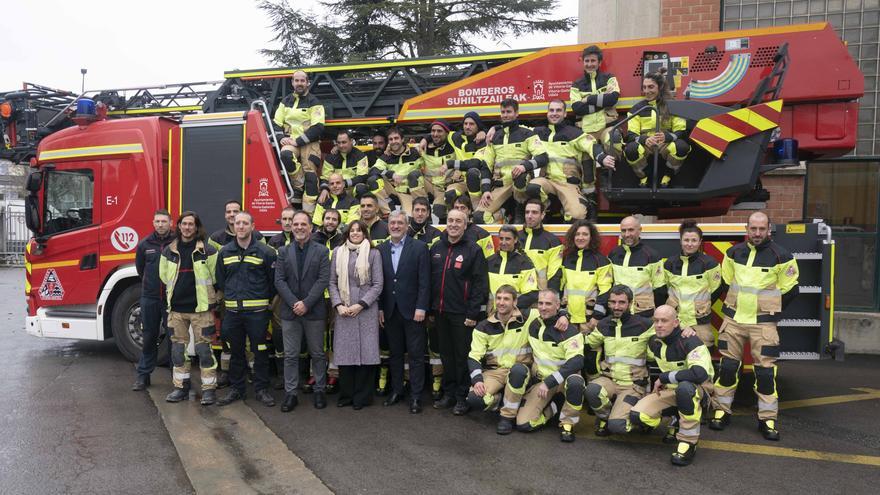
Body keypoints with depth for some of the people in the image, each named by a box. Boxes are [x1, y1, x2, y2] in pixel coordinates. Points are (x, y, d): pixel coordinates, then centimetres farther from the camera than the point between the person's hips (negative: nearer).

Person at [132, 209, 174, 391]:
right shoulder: (145, 244, 4)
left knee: (173, 337, 5)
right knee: (149, 337, 10)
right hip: (149, 297, 2)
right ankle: (143, 375, 19)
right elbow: (140, 268, 17)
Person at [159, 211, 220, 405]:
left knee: (203, 349, -2)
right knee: (178, 349, 10)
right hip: (176, 308, 4)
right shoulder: (169, 251, 6)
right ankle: (181, 387, 21)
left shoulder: (207, 250, -5)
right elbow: (164, 276, 18)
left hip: (200, 307, -4)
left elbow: (216, 277, 1)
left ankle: (209, 389, 6)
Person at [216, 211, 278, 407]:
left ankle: (261, 389, 14)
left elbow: (273, 280, 1)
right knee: (235, 352, 12)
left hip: (257, 311, -3)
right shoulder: (224, 252, 8)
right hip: (232, 311, 3)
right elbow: (220, 281, 16)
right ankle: (236, 389, 24)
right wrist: (231, 297, 13)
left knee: (260, 352, 2)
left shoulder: (265, 251, -3)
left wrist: (265, 301, 4)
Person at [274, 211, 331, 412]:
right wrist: (294, 303, -12)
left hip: (314, 311, -1)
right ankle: (290, 394, 15)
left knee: (318, 354, 8)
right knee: (290, 355, 6)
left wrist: (306, 303, -14)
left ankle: (319, 390, 21)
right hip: (290, 311, 2)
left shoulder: (321, 251, 0)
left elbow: (323, 280, -7)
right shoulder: (283, 251, 7)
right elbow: (279, 280, 0)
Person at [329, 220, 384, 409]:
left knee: (366, 351, 0)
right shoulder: (338, 252, 9)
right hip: (343, 311, 2)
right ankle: (346, 395, 17)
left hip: (366, 310, -2)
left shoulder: (373, 254, 3)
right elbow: (332, 282, 8)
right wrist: (338, 305, -5)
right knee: (344, 352, 4)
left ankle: (362, 397, 12)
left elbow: (378, 284, -1)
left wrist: (360, 305, -9)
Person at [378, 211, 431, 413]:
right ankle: (396, 390, 25)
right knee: (395, 353, 13)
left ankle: (416, 395, 11)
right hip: (390, 311, 3)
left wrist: (421, 307, -12)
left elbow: (424, 281, -7)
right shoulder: (381, 249, 7)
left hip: (412, 310, -3)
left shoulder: (419, 247, -3)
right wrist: (380, 308, 2)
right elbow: (379, 282, 7)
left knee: (416, 354, 2)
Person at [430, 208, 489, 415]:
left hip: (462, 313, -5)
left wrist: (473, 313, -14)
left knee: (462, 355, 2)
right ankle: (449, 393, 24)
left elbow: (480, 283, -10)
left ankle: (462, 397, 14)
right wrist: (430, 308, 9)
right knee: (446, 354, 13)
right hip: (440, 311, 5)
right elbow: (430, 280, 13)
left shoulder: (473, 250, -6)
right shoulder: (436, 248, 9)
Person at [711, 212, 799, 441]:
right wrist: (738, 304, 12)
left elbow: (789, 290, 1)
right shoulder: (734, 252, 4)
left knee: (765, 370, -2)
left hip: (763, 323, -3)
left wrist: (768, 309, 6)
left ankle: (768, 419, 10)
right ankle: (722, 411, 17)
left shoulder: (781, 256, -6)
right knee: (728, 366, 6)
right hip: (733, 319, 3)